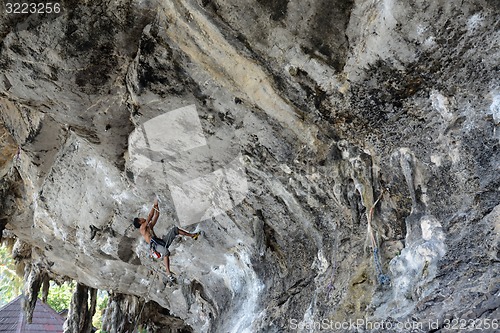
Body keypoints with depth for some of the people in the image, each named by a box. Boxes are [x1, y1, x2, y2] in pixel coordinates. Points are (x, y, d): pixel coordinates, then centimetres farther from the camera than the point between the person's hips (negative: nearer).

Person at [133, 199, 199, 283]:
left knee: (175, 229, 0)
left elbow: (156, 216, 28)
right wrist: (154, 205, 2)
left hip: (162, 242, 8)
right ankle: (168, 273, -42)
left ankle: (192, 235, 9)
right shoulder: (142, 228, 5)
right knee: (166, 252, -39)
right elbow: (150, 216, -4)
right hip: (155, 245, -8)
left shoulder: (149, 226, 30)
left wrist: (156, 206, 20)